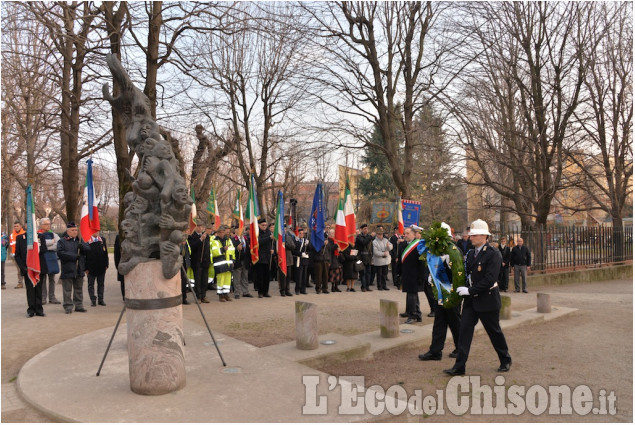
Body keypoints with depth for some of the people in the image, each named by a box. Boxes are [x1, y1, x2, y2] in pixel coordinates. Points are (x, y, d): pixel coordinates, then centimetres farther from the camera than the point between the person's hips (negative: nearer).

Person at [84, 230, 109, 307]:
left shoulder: (102, 240, 7)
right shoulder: (87, 241, -6)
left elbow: (106, 253, 10)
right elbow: (85, 255, -6)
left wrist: (106, 265, 5)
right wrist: (86, 268, -9)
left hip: (101, 267, 3)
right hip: (91, 268, -3)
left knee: (101, 284, 10)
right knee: (91, 284, 5)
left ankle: (101, 299, 18)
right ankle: (93, 300, 13)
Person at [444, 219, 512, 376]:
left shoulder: (493, 255, -15)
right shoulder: (470, 254, 8)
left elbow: (489, 280, -22)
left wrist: (470, 290, -22)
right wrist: (463, 288, 0)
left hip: (487, 300, -6)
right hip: (471, 300, 6)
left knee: (494, 331, 10)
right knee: (464, 330, 1)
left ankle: (505, 360, 34)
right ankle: (459, 366, 4)